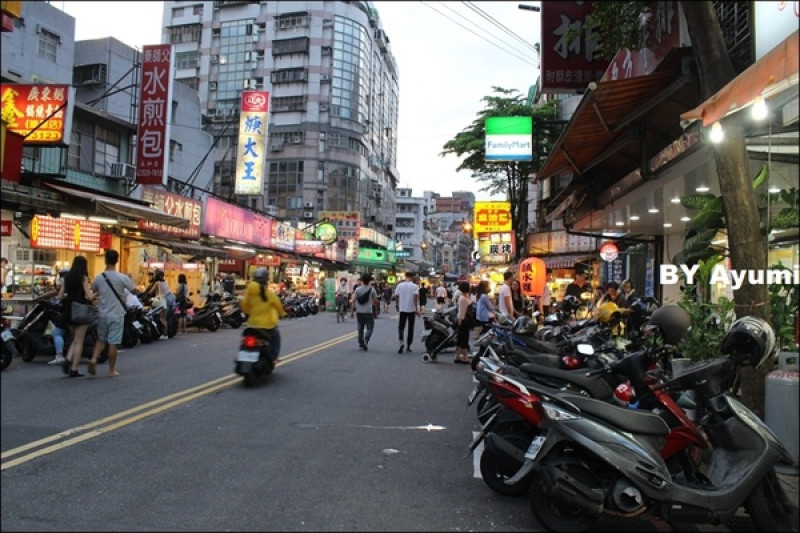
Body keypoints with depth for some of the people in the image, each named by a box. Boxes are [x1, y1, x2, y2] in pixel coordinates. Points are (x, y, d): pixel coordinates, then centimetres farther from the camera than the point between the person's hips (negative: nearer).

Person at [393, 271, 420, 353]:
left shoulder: (400, 285, 1)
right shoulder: (414, 286, -6)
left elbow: (396, 296, 3)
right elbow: (415, 297, -16)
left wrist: (398, 305, 20)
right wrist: (417, 308, -11)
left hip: (402, 309, 1)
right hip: (412, 309, -1)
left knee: (401, 327, 7)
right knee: (410, 328, 9)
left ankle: (401, 342, -17)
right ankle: (408, 346, 13)